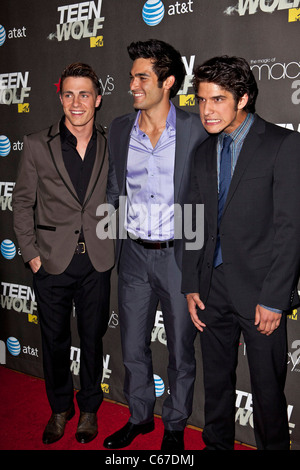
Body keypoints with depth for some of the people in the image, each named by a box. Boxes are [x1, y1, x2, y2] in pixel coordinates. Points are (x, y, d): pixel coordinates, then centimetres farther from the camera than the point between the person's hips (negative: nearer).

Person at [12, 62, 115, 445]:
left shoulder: (110, 146, 2)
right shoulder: (37, 145, -1)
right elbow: (23, 202, 3)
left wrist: (111, 244, 3)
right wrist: (30, 252, -3)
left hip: (96, 261, 1)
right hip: (52, 260, 0)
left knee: (93, 338, 13)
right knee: (55, 339, 13)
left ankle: (89, 409, 35)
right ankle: (60, 409, 35)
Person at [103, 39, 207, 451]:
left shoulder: (196, 129, -8)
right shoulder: (119, 129, 4)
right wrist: (116, 236, 8)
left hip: (178, 254, -3)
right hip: (134, 254, 4)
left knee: (181, 350, 12)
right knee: (133, 347, 15)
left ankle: (174, 427, 34)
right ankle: (139, 416, 39)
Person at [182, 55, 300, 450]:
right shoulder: (204, 154, 10)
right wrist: (191, 286, 7)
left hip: (260, 291, -5)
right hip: (213, 287, 5)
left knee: (267, 388, 8)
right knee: (216, 379, 17)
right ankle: (216, 443, 37)